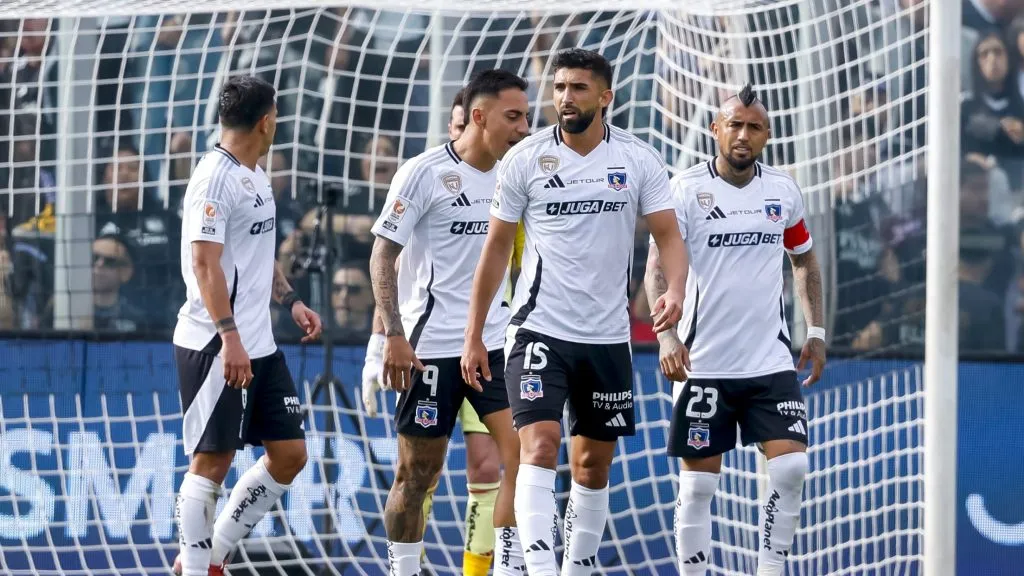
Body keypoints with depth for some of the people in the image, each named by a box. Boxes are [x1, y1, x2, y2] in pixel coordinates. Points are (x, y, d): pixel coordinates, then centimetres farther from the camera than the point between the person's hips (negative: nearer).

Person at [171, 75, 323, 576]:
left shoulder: (255, 177, 16)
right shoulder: (215, 178, -14)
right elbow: (205, 263, -20)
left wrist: (291, 300, 17)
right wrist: (229, 336, -26)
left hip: (259, 345, 9)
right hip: (216, 345, -9)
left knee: (289, 453, 8)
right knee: (212, 460, -4)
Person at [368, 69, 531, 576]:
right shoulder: (424, 172, -9)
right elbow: (382, 255, -9)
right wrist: (394, 336, -16)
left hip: (496, 342, 5)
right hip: (430, 345, -5)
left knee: (523, 452, -10)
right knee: (417, 473, 3)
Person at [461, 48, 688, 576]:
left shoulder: (639, 160, 0)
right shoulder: (525, 160, -2)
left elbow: (669, 236, -2)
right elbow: (497, 247, 4)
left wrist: (674, 291, -24)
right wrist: (473, 335, 3)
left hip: (607, 335, 2)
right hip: (539, 330, -2)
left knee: (593, 466, 11)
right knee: (539, 448, -19)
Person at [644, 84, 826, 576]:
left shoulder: (783, 190, 6)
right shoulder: (686, 189, -7)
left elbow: (805, 261, 21)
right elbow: (657, 266, -13)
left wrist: (816, 331, 14)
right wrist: (667, 334, -26)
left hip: (771, 363, 3)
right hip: (704, 365, -3)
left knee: (790, 466, -11)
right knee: (698, 484, 1)